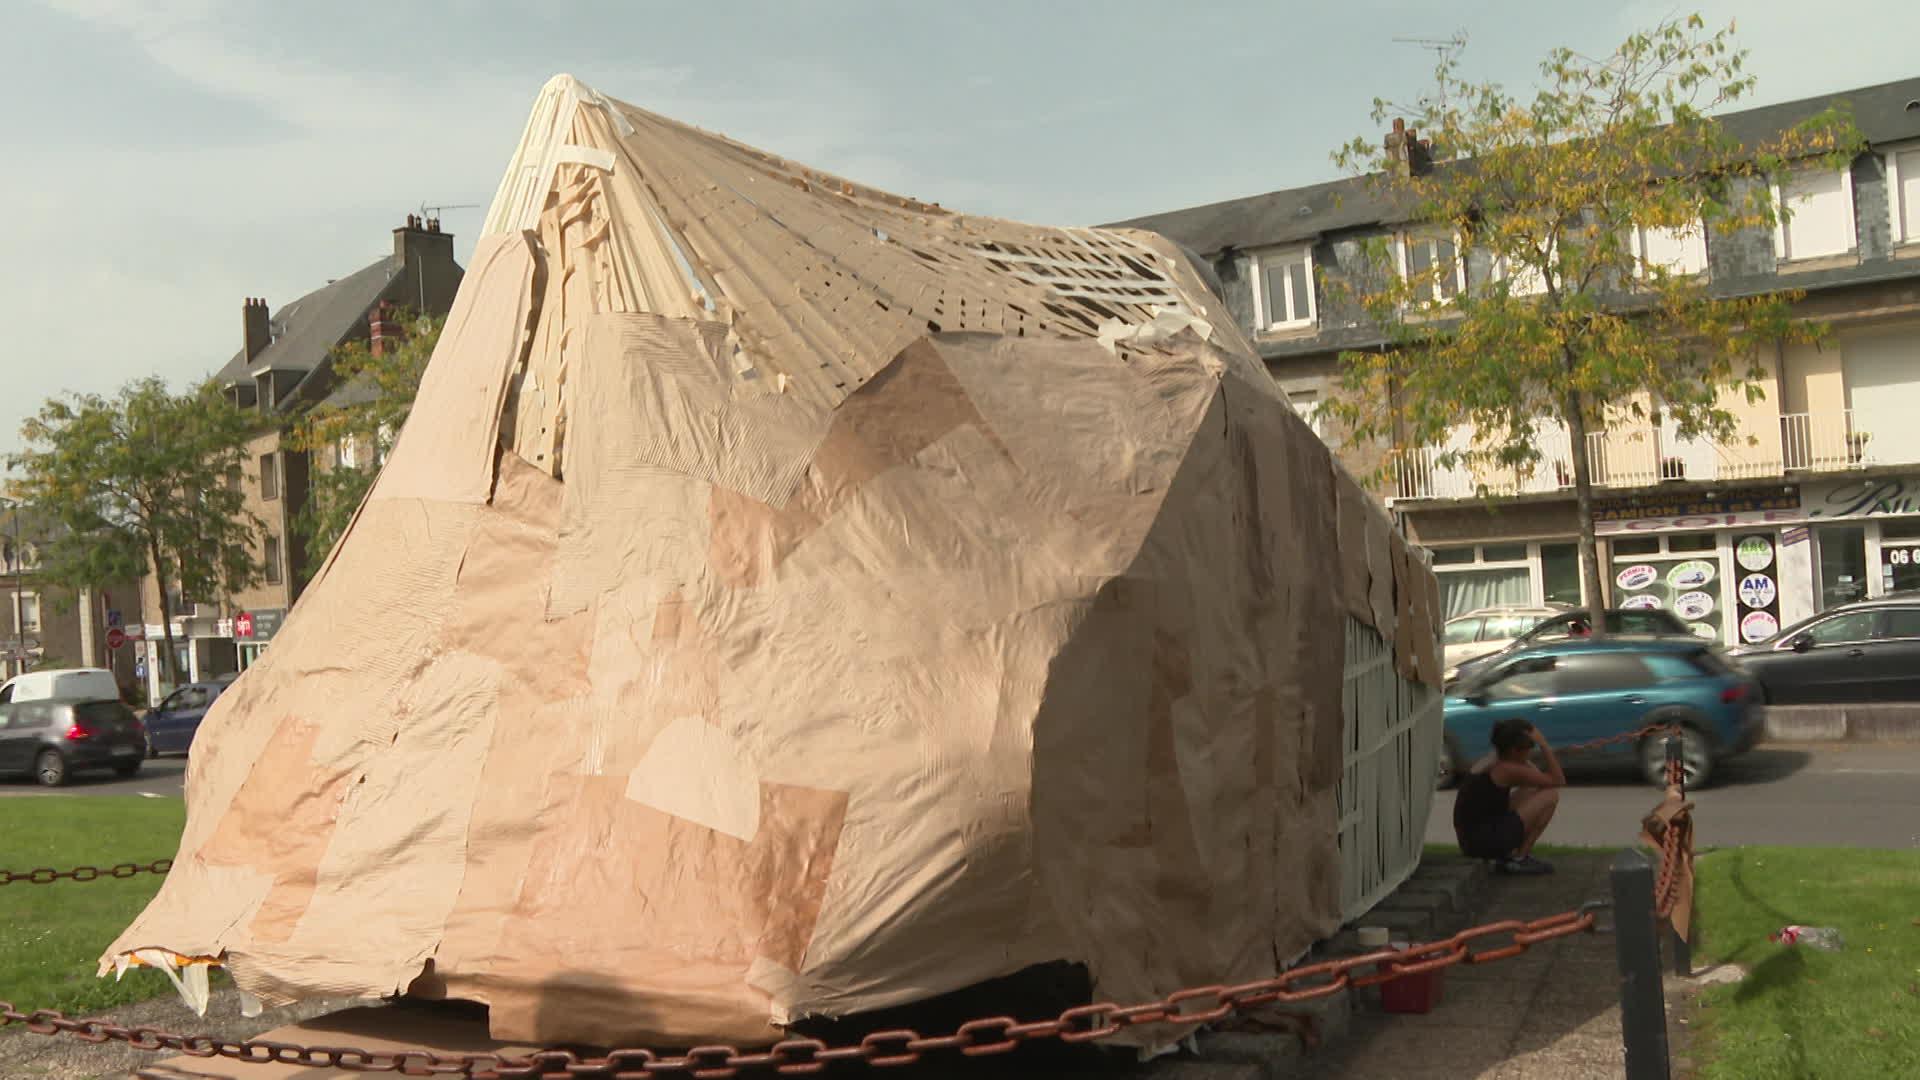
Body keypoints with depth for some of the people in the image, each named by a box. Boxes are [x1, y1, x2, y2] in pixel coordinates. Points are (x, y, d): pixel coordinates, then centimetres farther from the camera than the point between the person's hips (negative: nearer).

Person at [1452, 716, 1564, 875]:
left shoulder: (1492, 763, 13)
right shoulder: (1507, 770, -14)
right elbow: (1558, 781, -8)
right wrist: (1544, 745, -8)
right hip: (1486, 841, -9)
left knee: (1531, 792, 22)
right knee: (1551, 795, -4)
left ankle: (1506, 855, 15)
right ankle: (1519, 858, 0)